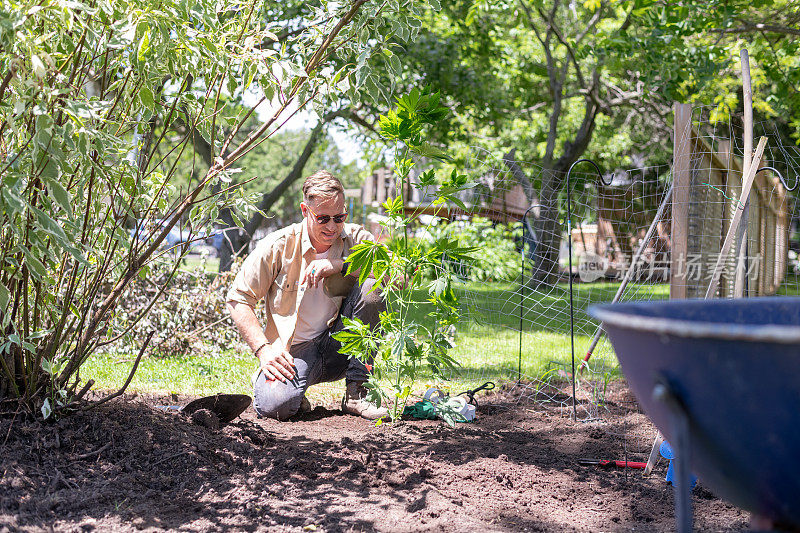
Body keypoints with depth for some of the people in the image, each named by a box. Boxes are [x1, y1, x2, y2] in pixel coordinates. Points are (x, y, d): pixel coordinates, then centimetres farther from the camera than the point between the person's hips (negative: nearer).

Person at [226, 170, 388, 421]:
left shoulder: (356, 238, -1)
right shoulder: (278, 246, -8)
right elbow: (238, 299, -5)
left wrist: (340, 265, -24)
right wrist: (264, 350, -16)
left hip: (338, 346, 3)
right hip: (293, 352, -3)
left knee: (371, 286, -22)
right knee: (275, 406, -33)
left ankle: (356, 394, -16)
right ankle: (267, 379, 8)